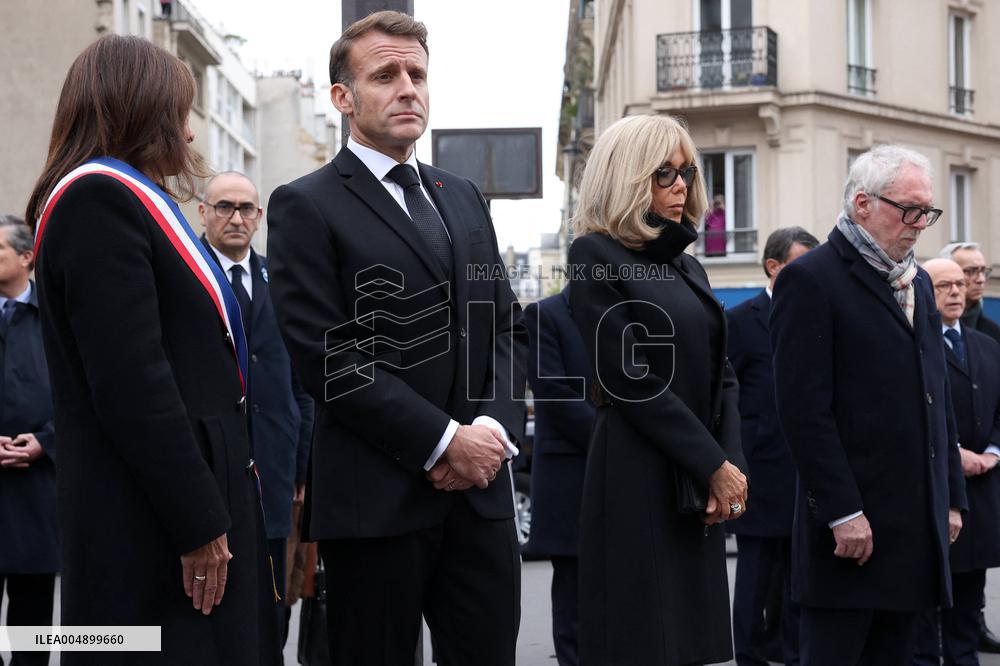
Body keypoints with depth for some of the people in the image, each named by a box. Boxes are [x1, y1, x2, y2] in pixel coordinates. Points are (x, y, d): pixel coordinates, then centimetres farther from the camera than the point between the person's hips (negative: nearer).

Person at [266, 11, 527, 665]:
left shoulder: (464, 198, 18)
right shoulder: (307, 207, -3)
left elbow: (508, 327, 15)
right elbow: (327, 357, -11)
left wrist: (494, 426, -4)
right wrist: (443, 440, -14)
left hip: (479, 489, 5)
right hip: (376, 499, -5)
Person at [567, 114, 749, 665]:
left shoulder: (686, 265, 17)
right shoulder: (595, 256, -5)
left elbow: (721, 376, 14)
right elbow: (630, 380, -13)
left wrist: (732, 466, -3)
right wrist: (715, 467, -12)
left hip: (701, 489, 7)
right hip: (638, 479, -7)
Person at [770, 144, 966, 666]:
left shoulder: (917, 282, 18)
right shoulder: (811, 279, -8)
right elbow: (805, 409, -15)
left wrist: (952, 497, 14)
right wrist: (843, 513, -18)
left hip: (917, 525, 8)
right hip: (850, 525, -7)